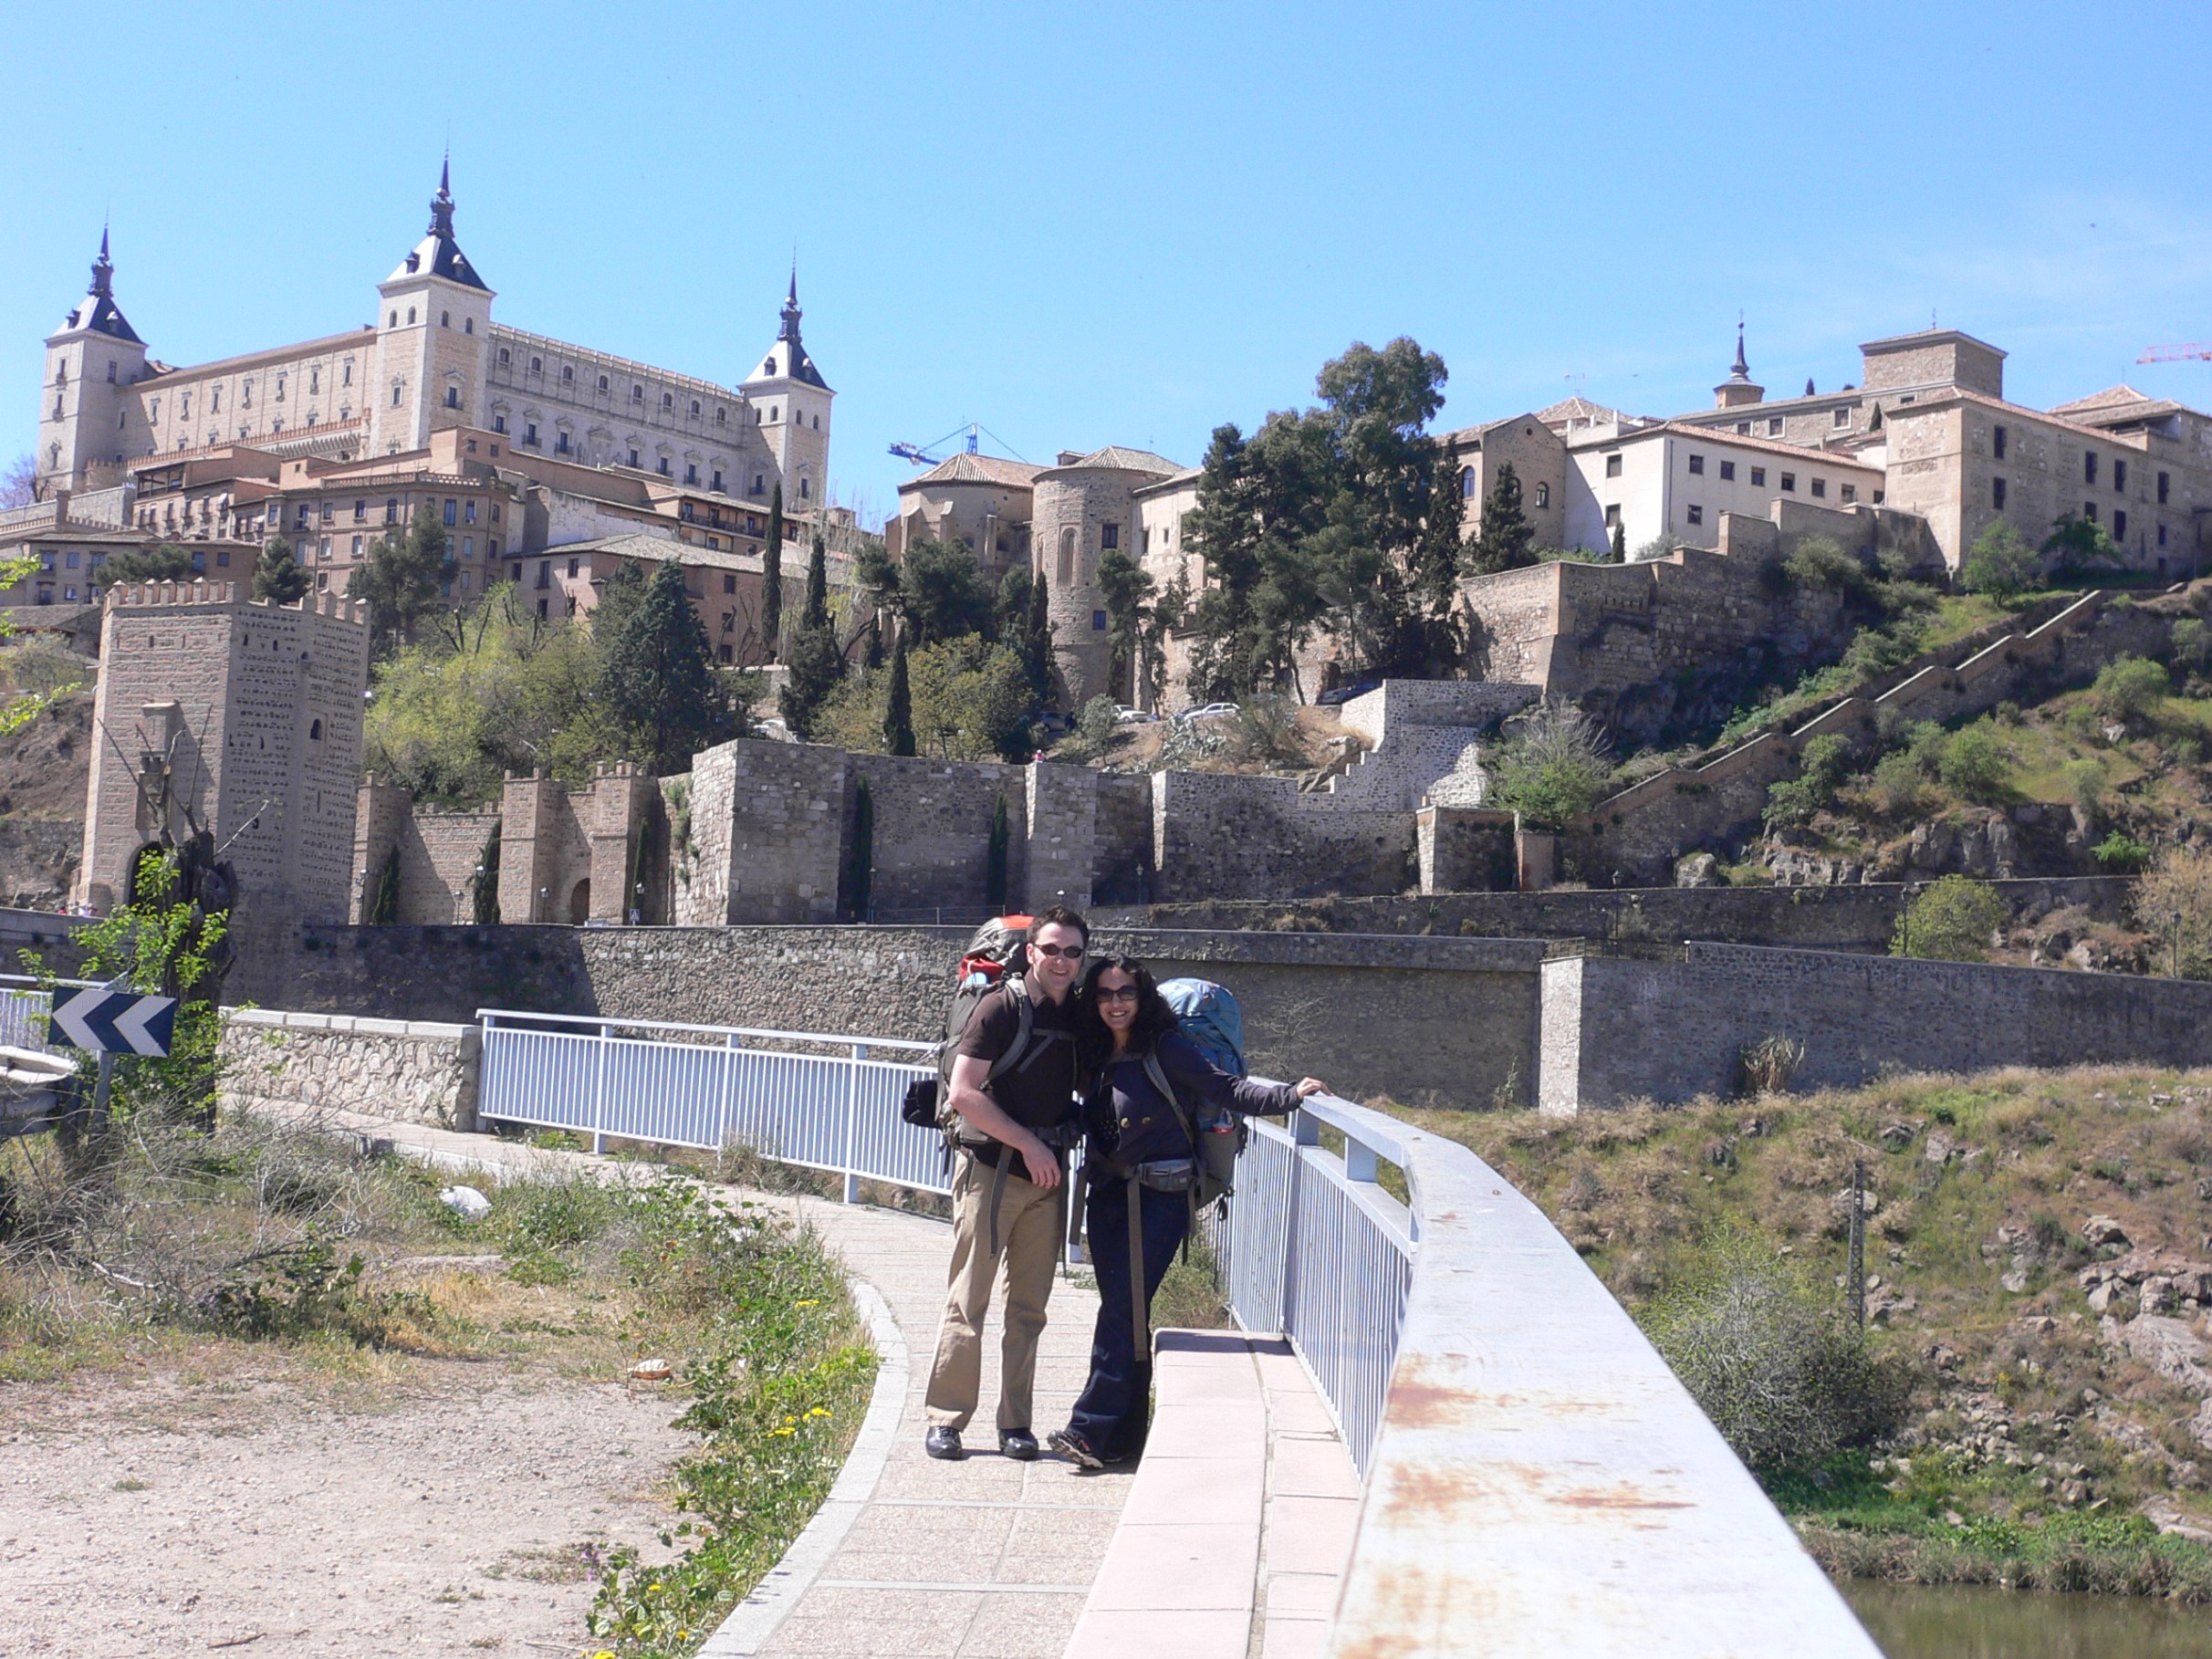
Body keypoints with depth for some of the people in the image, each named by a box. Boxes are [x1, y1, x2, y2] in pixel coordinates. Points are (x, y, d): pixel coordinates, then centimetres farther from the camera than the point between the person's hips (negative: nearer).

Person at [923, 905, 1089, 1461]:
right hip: (989, 1171, -5)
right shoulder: (1002, 1008, -8)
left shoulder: (1078, 1018, 9)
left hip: (1046, 1177, 5)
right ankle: (946, 1420, 5)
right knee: (968, 1302, -3)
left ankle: (1015, 1424, 15)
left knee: (1029, 1309, 8)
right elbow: (964, 1093, -14)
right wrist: (1027, 1144, -14)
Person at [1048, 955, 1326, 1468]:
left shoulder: (1165, 1049, -6)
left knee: (1123, 1310, -11)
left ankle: (1092, 1430, -10)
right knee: (1122, 1312, 7)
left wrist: (1289, 1094, -22)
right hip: (1107, 1195, 6)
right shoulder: (1097, 1057, 12)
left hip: (1159, 1198, -6)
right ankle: (1125, 1433, 11)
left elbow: (1225, 1089, -12)